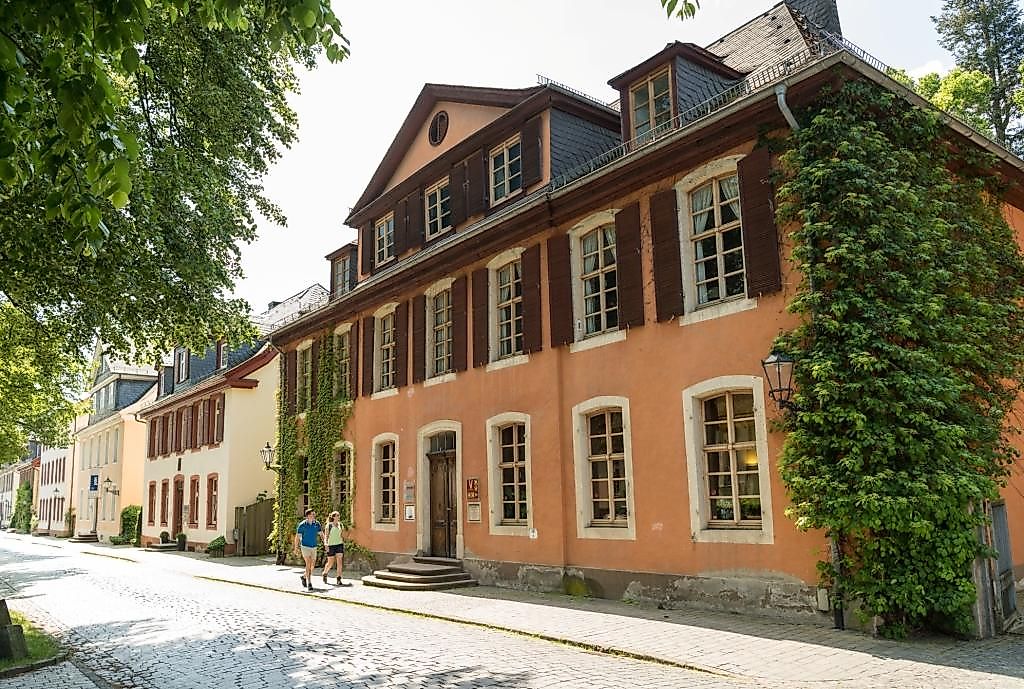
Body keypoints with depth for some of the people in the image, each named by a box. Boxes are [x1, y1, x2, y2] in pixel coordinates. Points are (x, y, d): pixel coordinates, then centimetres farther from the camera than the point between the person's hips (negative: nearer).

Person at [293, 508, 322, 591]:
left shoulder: (317, 524, 0)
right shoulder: (302, 525, -10)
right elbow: (297, 536, -2)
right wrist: (296, 547, -1)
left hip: (314, 547, 5)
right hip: (305, 547, -5)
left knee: (312, 565, 11)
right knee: (308, 564, -15)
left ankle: (304, 576, 38)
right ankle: (309, 584, -12)